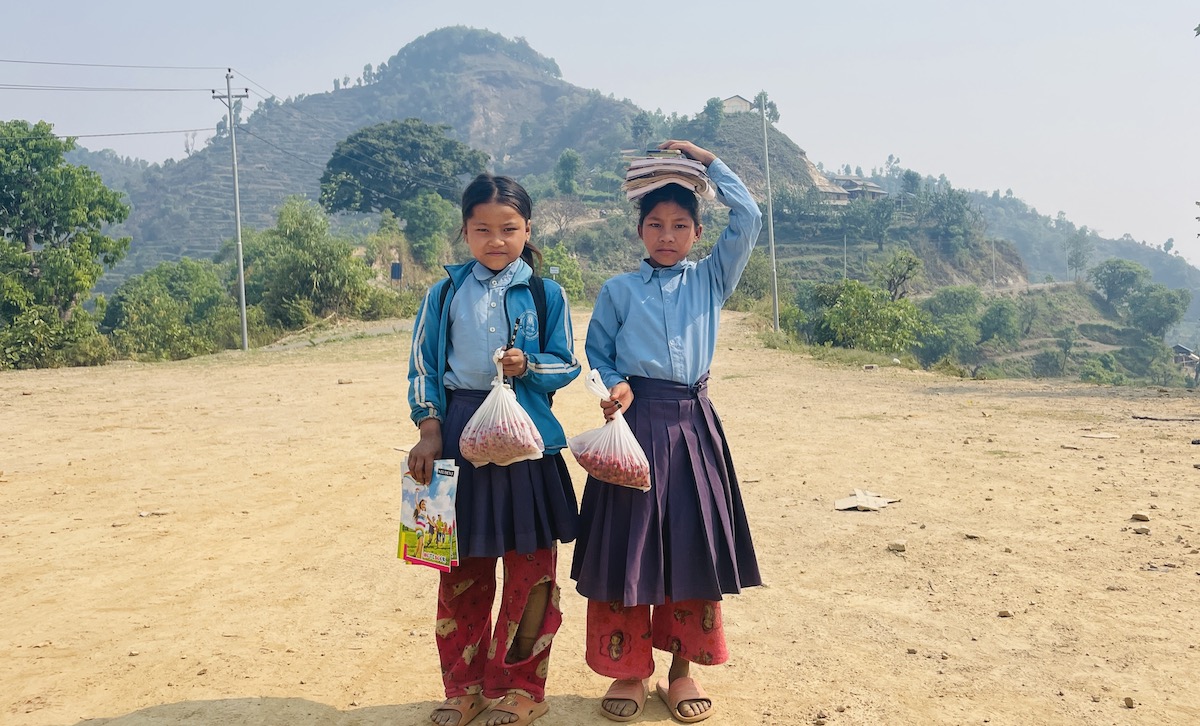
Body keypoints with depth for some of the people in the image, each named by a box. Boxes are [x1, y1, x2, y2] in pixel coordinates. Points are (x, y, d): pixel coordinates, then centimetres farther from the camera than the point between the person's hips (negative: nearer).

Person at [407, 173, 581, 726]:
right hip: (459, 436, 1)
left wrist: (528, 366, -16)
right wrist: (429, 429, -4)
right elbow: (423, 366, 7)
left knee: (530, 568, 4)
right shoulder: (445, 293, 7)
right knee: (462, 571, 9)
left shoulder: (545, 293, 3)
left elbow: (566, 365, 4)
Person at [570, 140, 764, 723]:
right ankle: (629, 670, 15)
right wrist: (615, 387, -12)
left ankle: (682, 668, 20)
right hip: (635, 422, -1)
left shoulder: (712, 279, 9)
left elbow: (747, 220, 0)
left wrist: (707, 160, 3)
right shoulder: (620, 290, 6)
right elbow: (596, 354, 8)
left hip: (692, 423, 2)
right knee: (627, 544, 0)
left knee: (693, 543, 5)